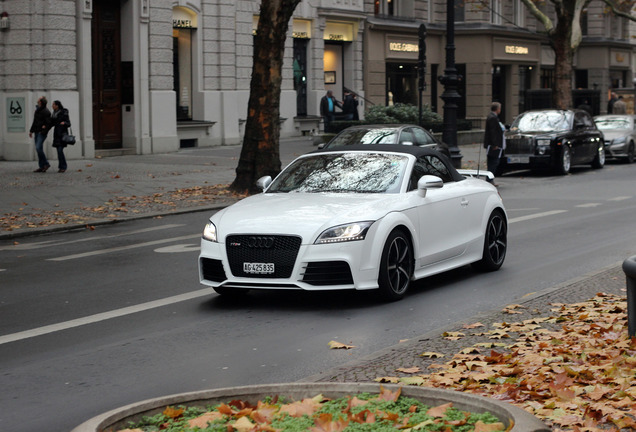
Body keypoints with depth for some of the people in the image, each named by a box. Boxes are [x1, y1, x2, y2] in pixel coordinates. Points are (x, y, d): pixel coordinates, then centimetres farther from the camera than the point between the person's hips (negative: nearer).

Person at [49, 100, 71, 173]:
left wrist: (64, 123, -28)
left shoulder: (64, 113, -9)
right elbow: (52, 123, 16)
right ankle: (61, 167, 12)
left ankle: (63, 167, -10)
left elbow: (69, 124, -7)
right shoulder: (54, 113, 11)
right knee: (59, 151, 6)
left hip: (62, 133, -7)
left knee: (60, 150, -15)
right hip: (57, 134, 7)